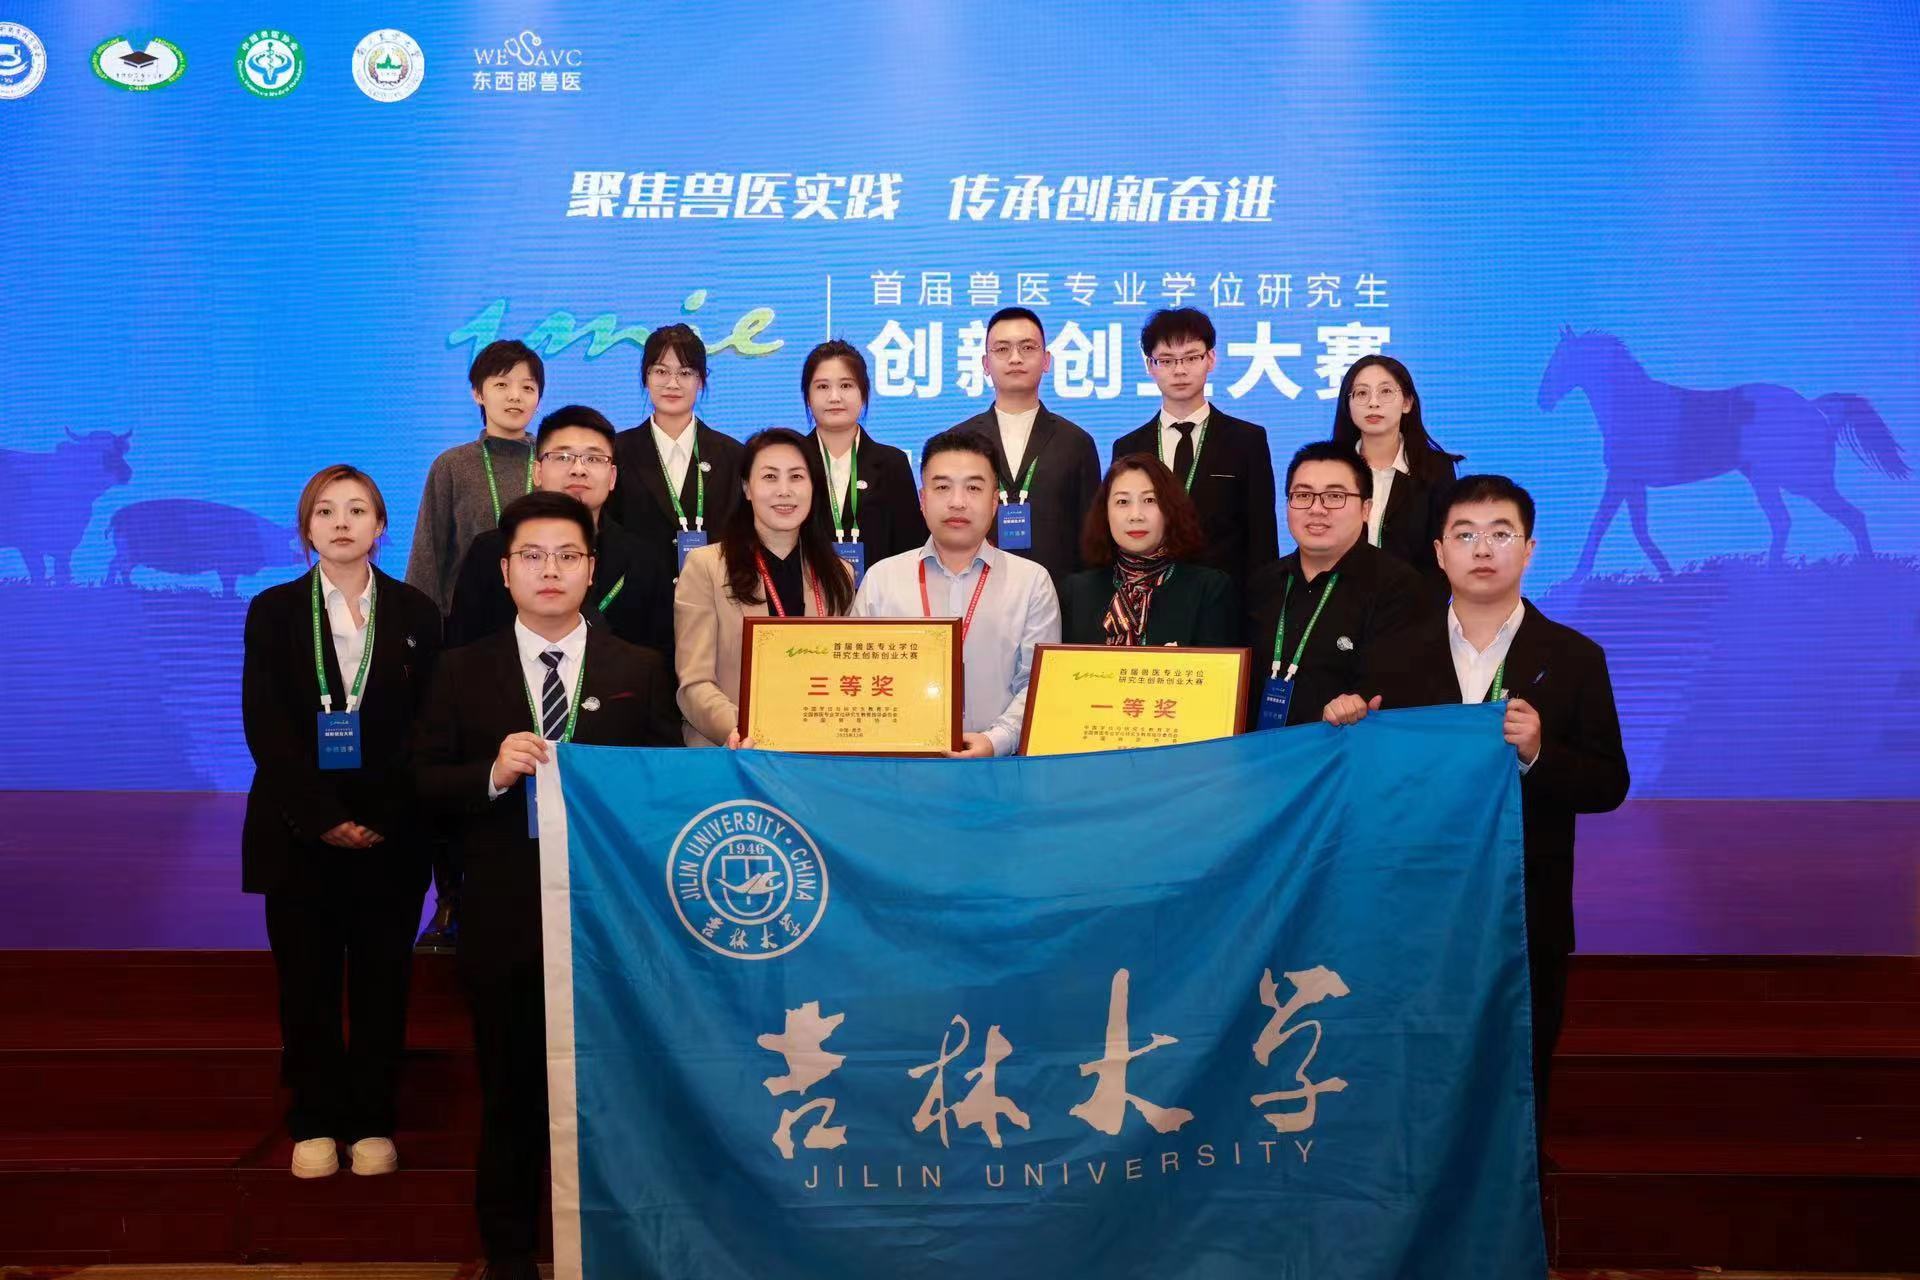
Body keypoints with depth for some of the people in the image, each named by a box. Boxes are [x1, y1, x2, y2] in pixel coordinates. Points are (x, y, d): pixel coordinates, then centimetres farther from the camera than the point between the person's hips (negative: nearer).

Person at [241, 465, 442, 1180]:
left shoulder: (415, 613, 5)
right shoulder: (273, 611, 5)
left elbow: (429, 727, 0)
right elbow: (264, 726, -4)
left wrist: (383, 818, -11)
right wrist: (323, 819, -13)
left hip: (391, 832, 0)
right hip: (298, 831, 0)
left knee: (382, 981, 5)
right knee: (307, 982, 5)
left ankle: (373, 1120, 17)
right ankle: (315, 1120, 18)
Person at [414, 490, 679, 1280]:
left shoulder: (640, 670, 4)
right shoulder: (462, 672, 5)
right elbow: (427, 783, 0)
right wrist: (492, 773, -16)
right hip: (505, 920, 1)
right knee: (510, 1096, 12)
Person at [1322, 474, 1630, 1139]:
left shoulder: (1573, 658, 1)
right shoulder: (1393, 658, 5)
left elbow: (1609, 785, -2)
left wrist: (1538, 753, -20)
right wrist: (1347, 729, -13)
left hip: (1525, 917, -1)